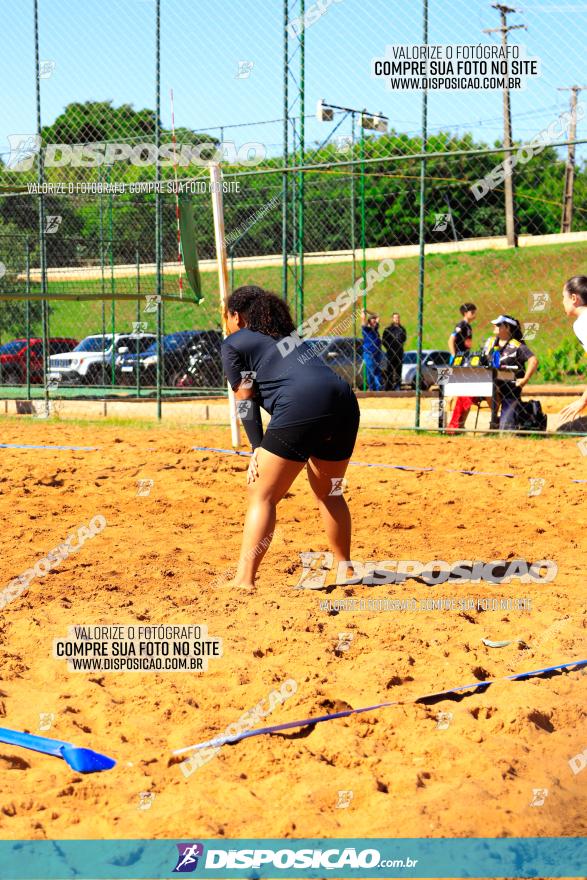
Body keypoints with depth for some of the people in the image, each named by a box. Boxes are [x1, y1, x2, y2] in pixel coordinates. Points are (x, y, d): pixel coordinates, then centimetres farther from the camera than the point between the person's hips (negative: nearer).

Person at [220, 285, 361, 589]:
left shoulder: (233, 344, 15)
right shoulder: (289, 334, 35)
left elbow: (246, 401, 8)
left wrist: (258, 449, 9)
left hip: (302, 409, -7)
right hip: (345, 401, 7)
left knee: (262, 495, -1)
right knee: (328, 492, 26)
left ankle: (244, 580, -9)